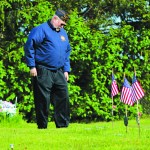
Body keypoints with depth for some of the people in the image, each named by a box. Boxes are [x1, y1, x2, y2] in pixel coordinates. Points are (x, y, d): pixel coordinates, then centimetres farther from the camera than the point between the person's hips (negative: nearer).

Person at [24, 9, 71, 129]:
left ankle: (63, 124, 9)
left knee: (63, 97, 3)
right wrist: (32, 66, -13)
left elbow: (67, 52, 24)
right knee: (43, 100, -3)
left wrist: (66, 70, 15)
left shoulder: (63, 33, 18)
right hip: (43, 72, -7)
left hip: (59, 73, 7)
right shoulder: (41, 30, -6)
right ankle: (42, 126, 4)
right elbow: (29, 46, -11)